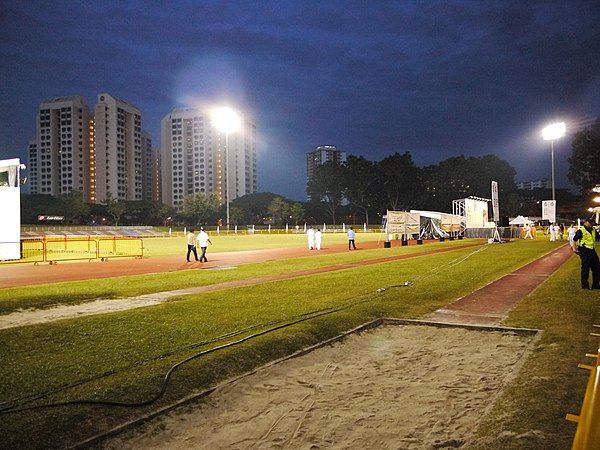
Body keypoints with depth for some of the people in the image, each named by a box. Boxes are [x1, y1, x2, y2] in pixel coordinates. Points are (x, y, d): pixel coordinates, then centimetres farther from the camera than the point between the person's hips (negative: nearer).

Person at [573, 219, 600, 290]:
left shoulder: (593, 231, 10)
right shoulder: (581, 231, -10)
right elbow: (574, 240, -9)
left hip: (592, 251, 7)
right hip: (585, 251, -7)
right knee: (585, 268, -3)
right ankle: (584, 285, 8)